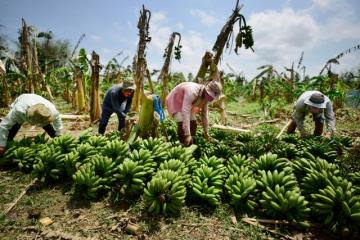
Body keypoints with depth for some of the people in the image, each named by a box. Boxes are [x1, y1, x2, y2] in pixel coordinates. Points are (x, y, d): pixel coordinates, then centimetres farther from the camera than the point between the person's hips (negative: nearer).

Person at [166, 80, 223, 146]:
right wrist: (187, 134, -46)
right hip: (174, 101, -8)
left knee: (193, 124, 1)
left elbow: (204, 114, -2)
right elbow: (185, 113, -45)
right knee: (182, 124, -23)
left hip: (184, 104, 8)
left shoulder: (205, 96, -13)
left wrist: (206, 132, 1)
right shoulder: (192, 92, -39)